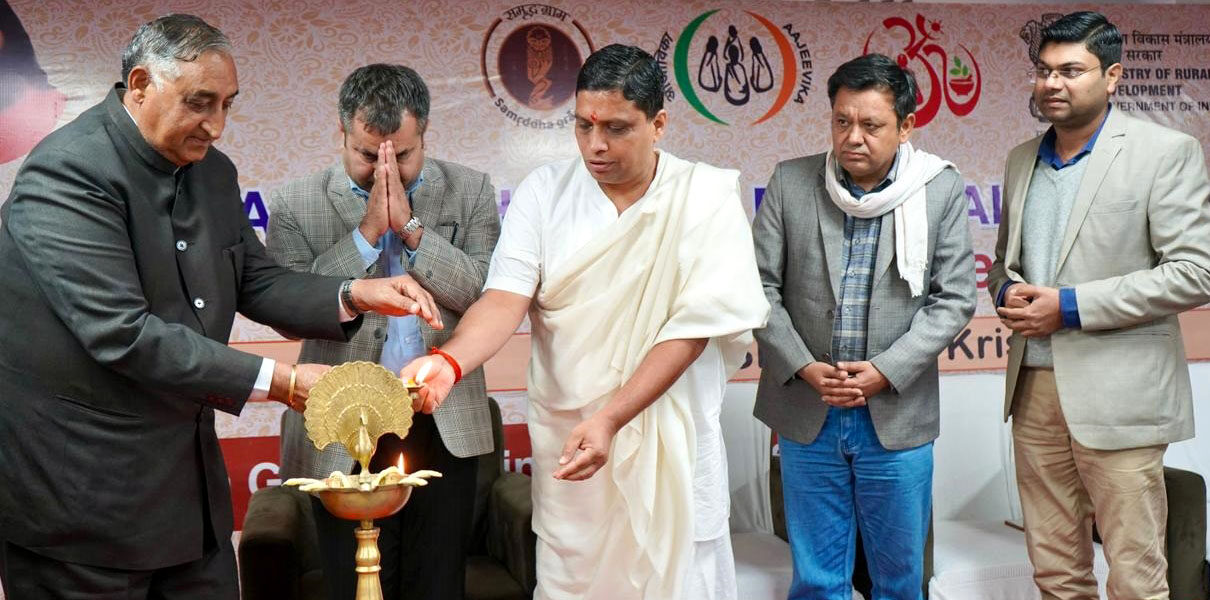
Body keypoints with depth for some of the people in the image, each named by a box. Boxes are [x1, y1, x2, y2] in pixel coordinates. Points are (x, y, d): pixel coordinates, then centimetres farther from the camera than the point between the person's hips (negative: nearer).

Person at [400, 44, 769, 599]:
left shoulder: (707, 197, -8)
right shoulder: (543, 192, -3)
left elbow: (691, 328, -14)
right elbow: (506, 298, -12)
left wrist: (609, 418, -23)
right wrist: (449, 361, -32)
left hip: (669, 444, -1)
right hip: (566, 439, 2)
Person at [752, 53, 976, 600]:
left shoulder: (942, 190, -4)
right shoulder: (790, 183, -3)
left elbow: (953, 299, -4)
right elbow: (761, 287, -1)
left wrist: (885, 371, -14)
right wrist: (803, 367, -12)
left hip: (897, 416, 0)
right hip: (807, 415, 1)